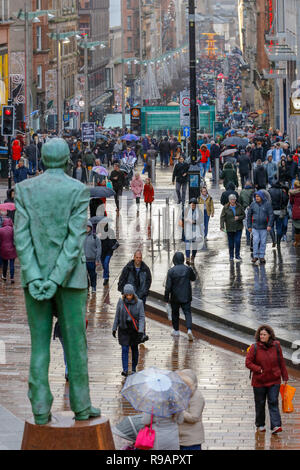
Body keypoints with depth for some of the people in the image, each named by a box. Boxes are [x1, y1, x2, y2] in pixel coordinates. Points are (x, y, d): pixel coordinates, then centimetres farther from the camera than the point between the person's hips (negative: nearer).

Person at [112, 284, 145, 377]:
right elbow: (117, 316, 5)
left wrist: (141, 331, -17)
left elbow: (141, 317, -9)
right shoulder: (121, 302, -5)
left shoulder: (139, 303, -9)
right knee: (125, 350, -7)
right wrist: (114, 328, 8)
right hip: (124, 329, 0)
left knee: (134, 349, 11)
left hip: (135, 330, 0)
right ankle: (125, 370, -11)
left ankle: (134, 369, 26)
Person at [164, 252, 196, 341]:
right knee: (187, 312, 2)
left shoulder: (171, 271, -13)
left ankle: (176, 331, 27)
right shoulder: (188, 269, -7)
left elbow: (168, 286, -11)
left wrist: (166, 298, -3)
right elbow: (193, 278, 13)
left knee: (175, 313, 16)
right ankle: (189, 329, -18)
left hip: (175, 297, -1)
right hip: (186, 297, 1)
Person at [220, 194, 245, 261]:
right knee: (231, 242, 5)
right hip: (230, 228, 0)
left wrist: (239, 218, -15)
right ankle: (231, 256, 19)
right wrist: (222, 226, -19)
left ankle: (237, 255, 7)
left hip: (238, 228, 0)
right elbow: (222, 217, -8)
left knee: (238, 241, -5)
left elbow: (243, 215, 6)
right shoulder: (226, 208, -4)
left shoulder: (239, 207, 0)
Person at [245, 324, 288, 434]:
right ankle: (260, 425, 26)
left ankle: (275, 426, -13)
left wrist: (285, 377, 9)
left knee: (273, 402, -7)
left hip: (274, 381, 1)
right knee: (260, 404, 10)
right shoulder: (254, 348, -8)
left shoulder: (276, 346, -1)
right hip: (259, 381, -1)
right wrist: (259, 370, -18)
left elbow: (281, 363, 7)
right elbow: (248, 363, -7)